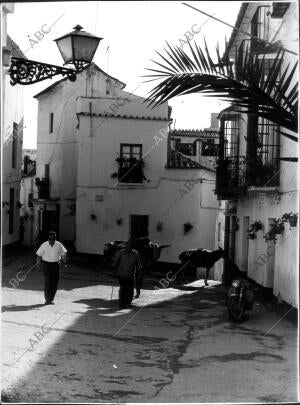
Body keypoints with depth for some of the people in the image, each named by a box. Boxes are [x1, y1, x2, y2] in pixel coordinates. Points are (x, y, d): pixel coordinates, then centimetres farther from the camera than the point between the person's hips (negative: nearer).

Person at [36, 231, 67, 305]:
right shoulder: (44, 245, -6)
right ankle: (47, 299, -6)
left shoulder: (59, 245, -3)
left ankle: (51, 299, 15)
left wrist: (65, 263, 2)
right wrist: (38, 265, 0)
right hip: (46, 264, -2)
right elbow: (39, 255, 1)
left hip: (56, 265, 2)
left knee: (55, 282, 3)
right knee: (47, 282, -10)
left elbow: (63, 254, 8)